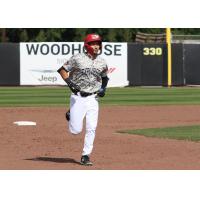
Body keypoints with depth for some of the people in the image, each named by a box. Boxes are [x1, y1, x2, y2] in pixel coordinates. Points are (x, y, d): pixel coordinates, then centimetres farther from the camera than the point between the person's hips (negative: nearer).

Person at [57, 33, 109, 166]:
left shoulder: (102, 62, 6)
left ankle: (86, 156, 4)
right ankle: (70, 116, 31)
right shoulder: (78, 58, -7)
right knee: (76, 130, -3)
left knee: (91, 129, -6)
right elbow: (62, 70, -1)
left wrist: (103, 88, 5)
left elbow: (104, 77, 23)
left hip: (93, 98, 3)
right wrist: (69, 82, -16)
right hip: (78, 97, -3)